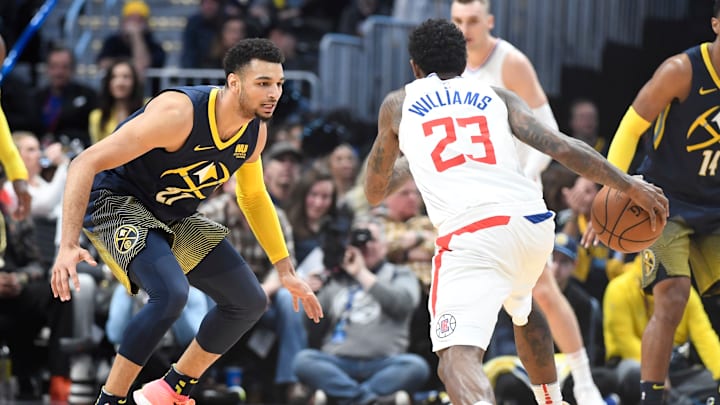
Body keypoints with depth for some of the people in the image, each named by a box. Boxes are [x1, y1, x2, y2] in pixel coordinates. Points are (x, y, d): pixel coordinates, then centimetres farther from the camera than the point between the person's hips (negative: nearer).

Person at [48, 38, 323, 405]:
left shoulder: (255, 132, -7)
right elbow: (86, 163, -32)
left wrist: (285, 271, 14)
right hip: (115, 200, -8)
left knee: (249, 302, 7)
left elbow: (253, 196, 15)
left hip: (173, 216, 8)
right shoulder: (180, 113, -32)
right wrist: (68, 247, -40)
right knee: (171, 292, -33)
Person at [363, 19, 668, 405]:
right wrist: (628, 185, 9)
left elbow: (374, 192, 31)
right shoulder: (496, 95, 22)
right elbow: (561, 146, 7)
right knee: (521, 308, 39)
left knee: (458, 357, -18)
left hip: (470, 233, -5)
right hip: (533, 223, 5)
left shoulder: (398, 104, 20)